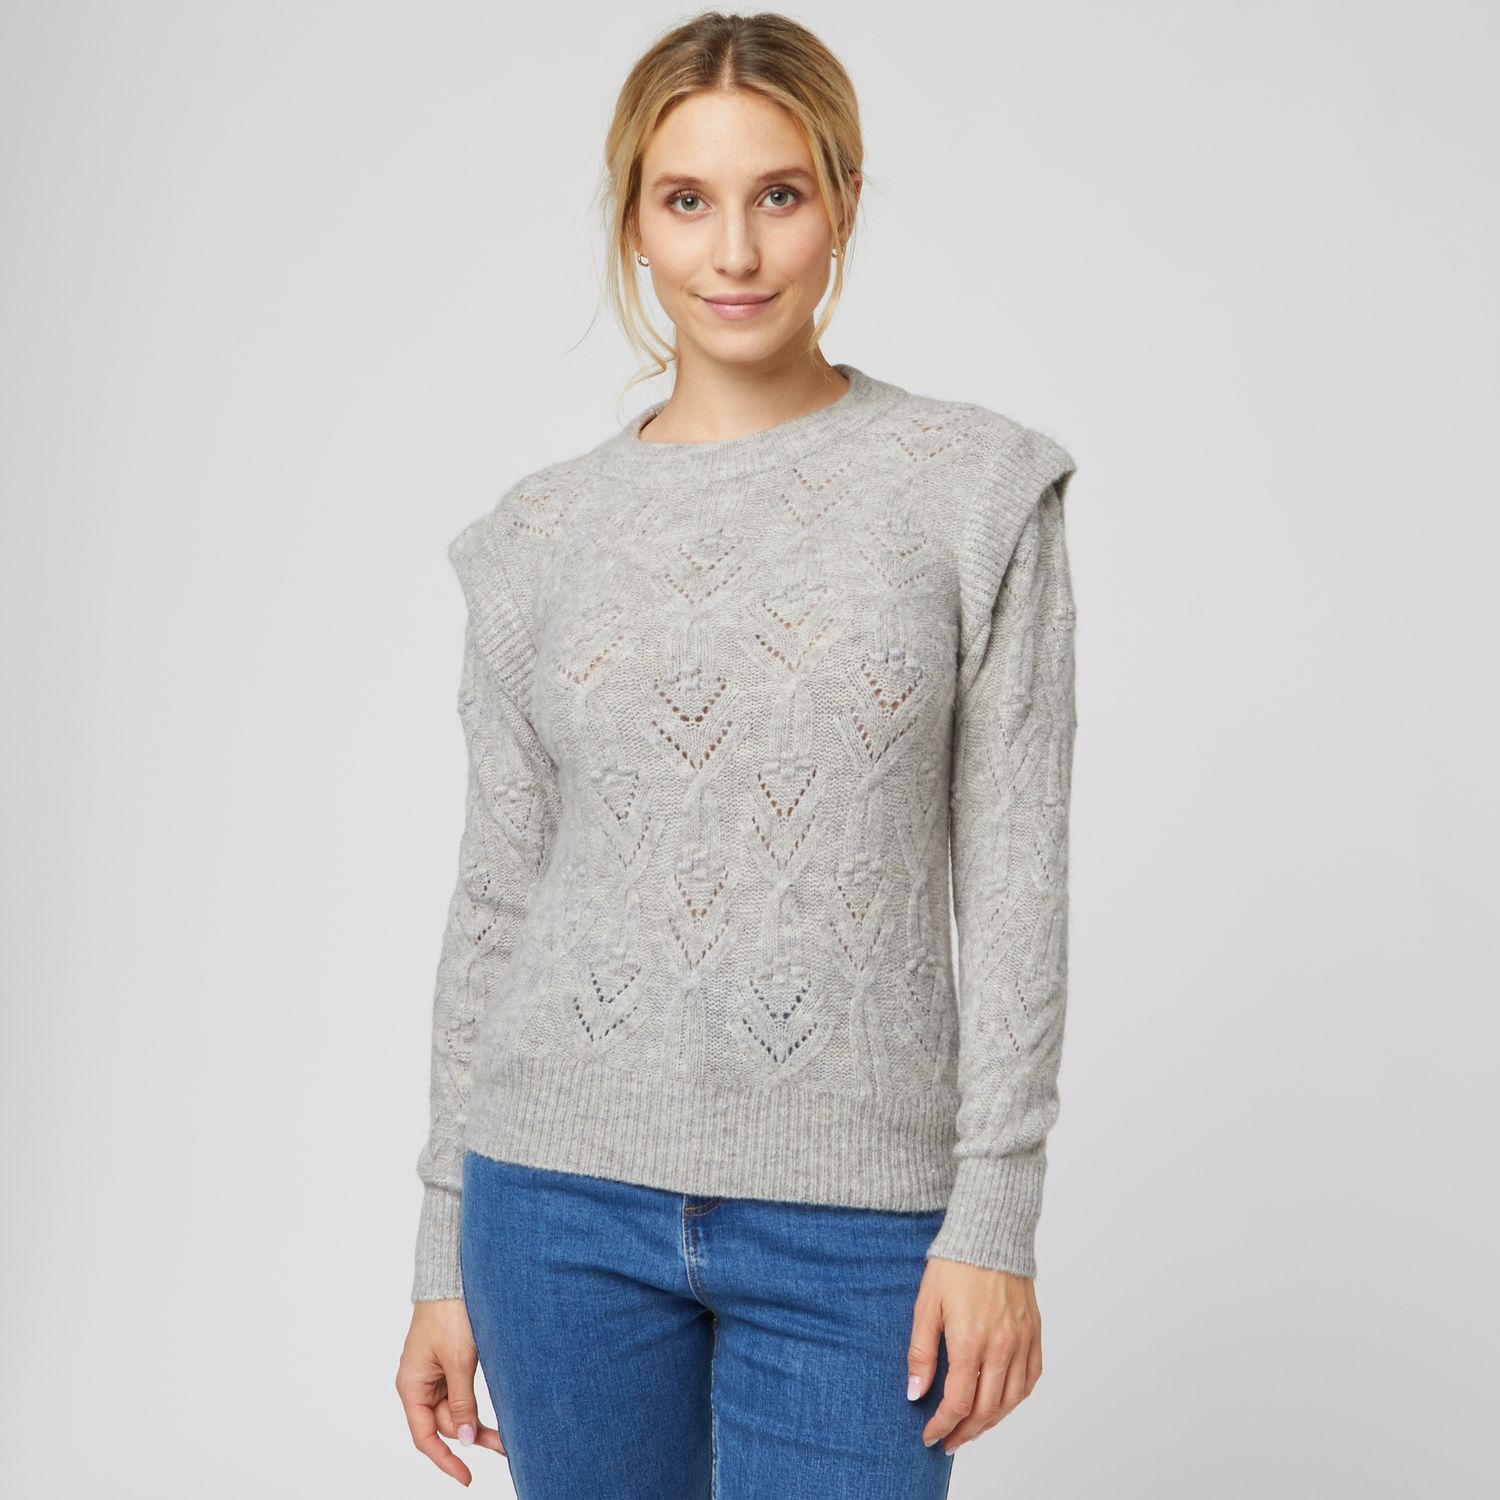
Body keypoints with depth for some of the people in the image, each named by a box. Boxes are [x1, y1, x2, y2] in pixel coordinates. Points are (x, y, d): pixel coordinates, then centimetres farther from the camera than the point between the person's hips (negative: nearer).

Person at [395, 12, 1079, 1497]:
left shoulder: (974, 487, -2)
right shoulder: (538, 538, 4)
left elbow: (1012, 872, -3)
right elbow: (494, 898, 7)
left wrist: (993, 1214, -8)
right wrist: (443, 1255, 8)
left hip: (852, 1217, -2)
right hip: (567, 1199, 2)